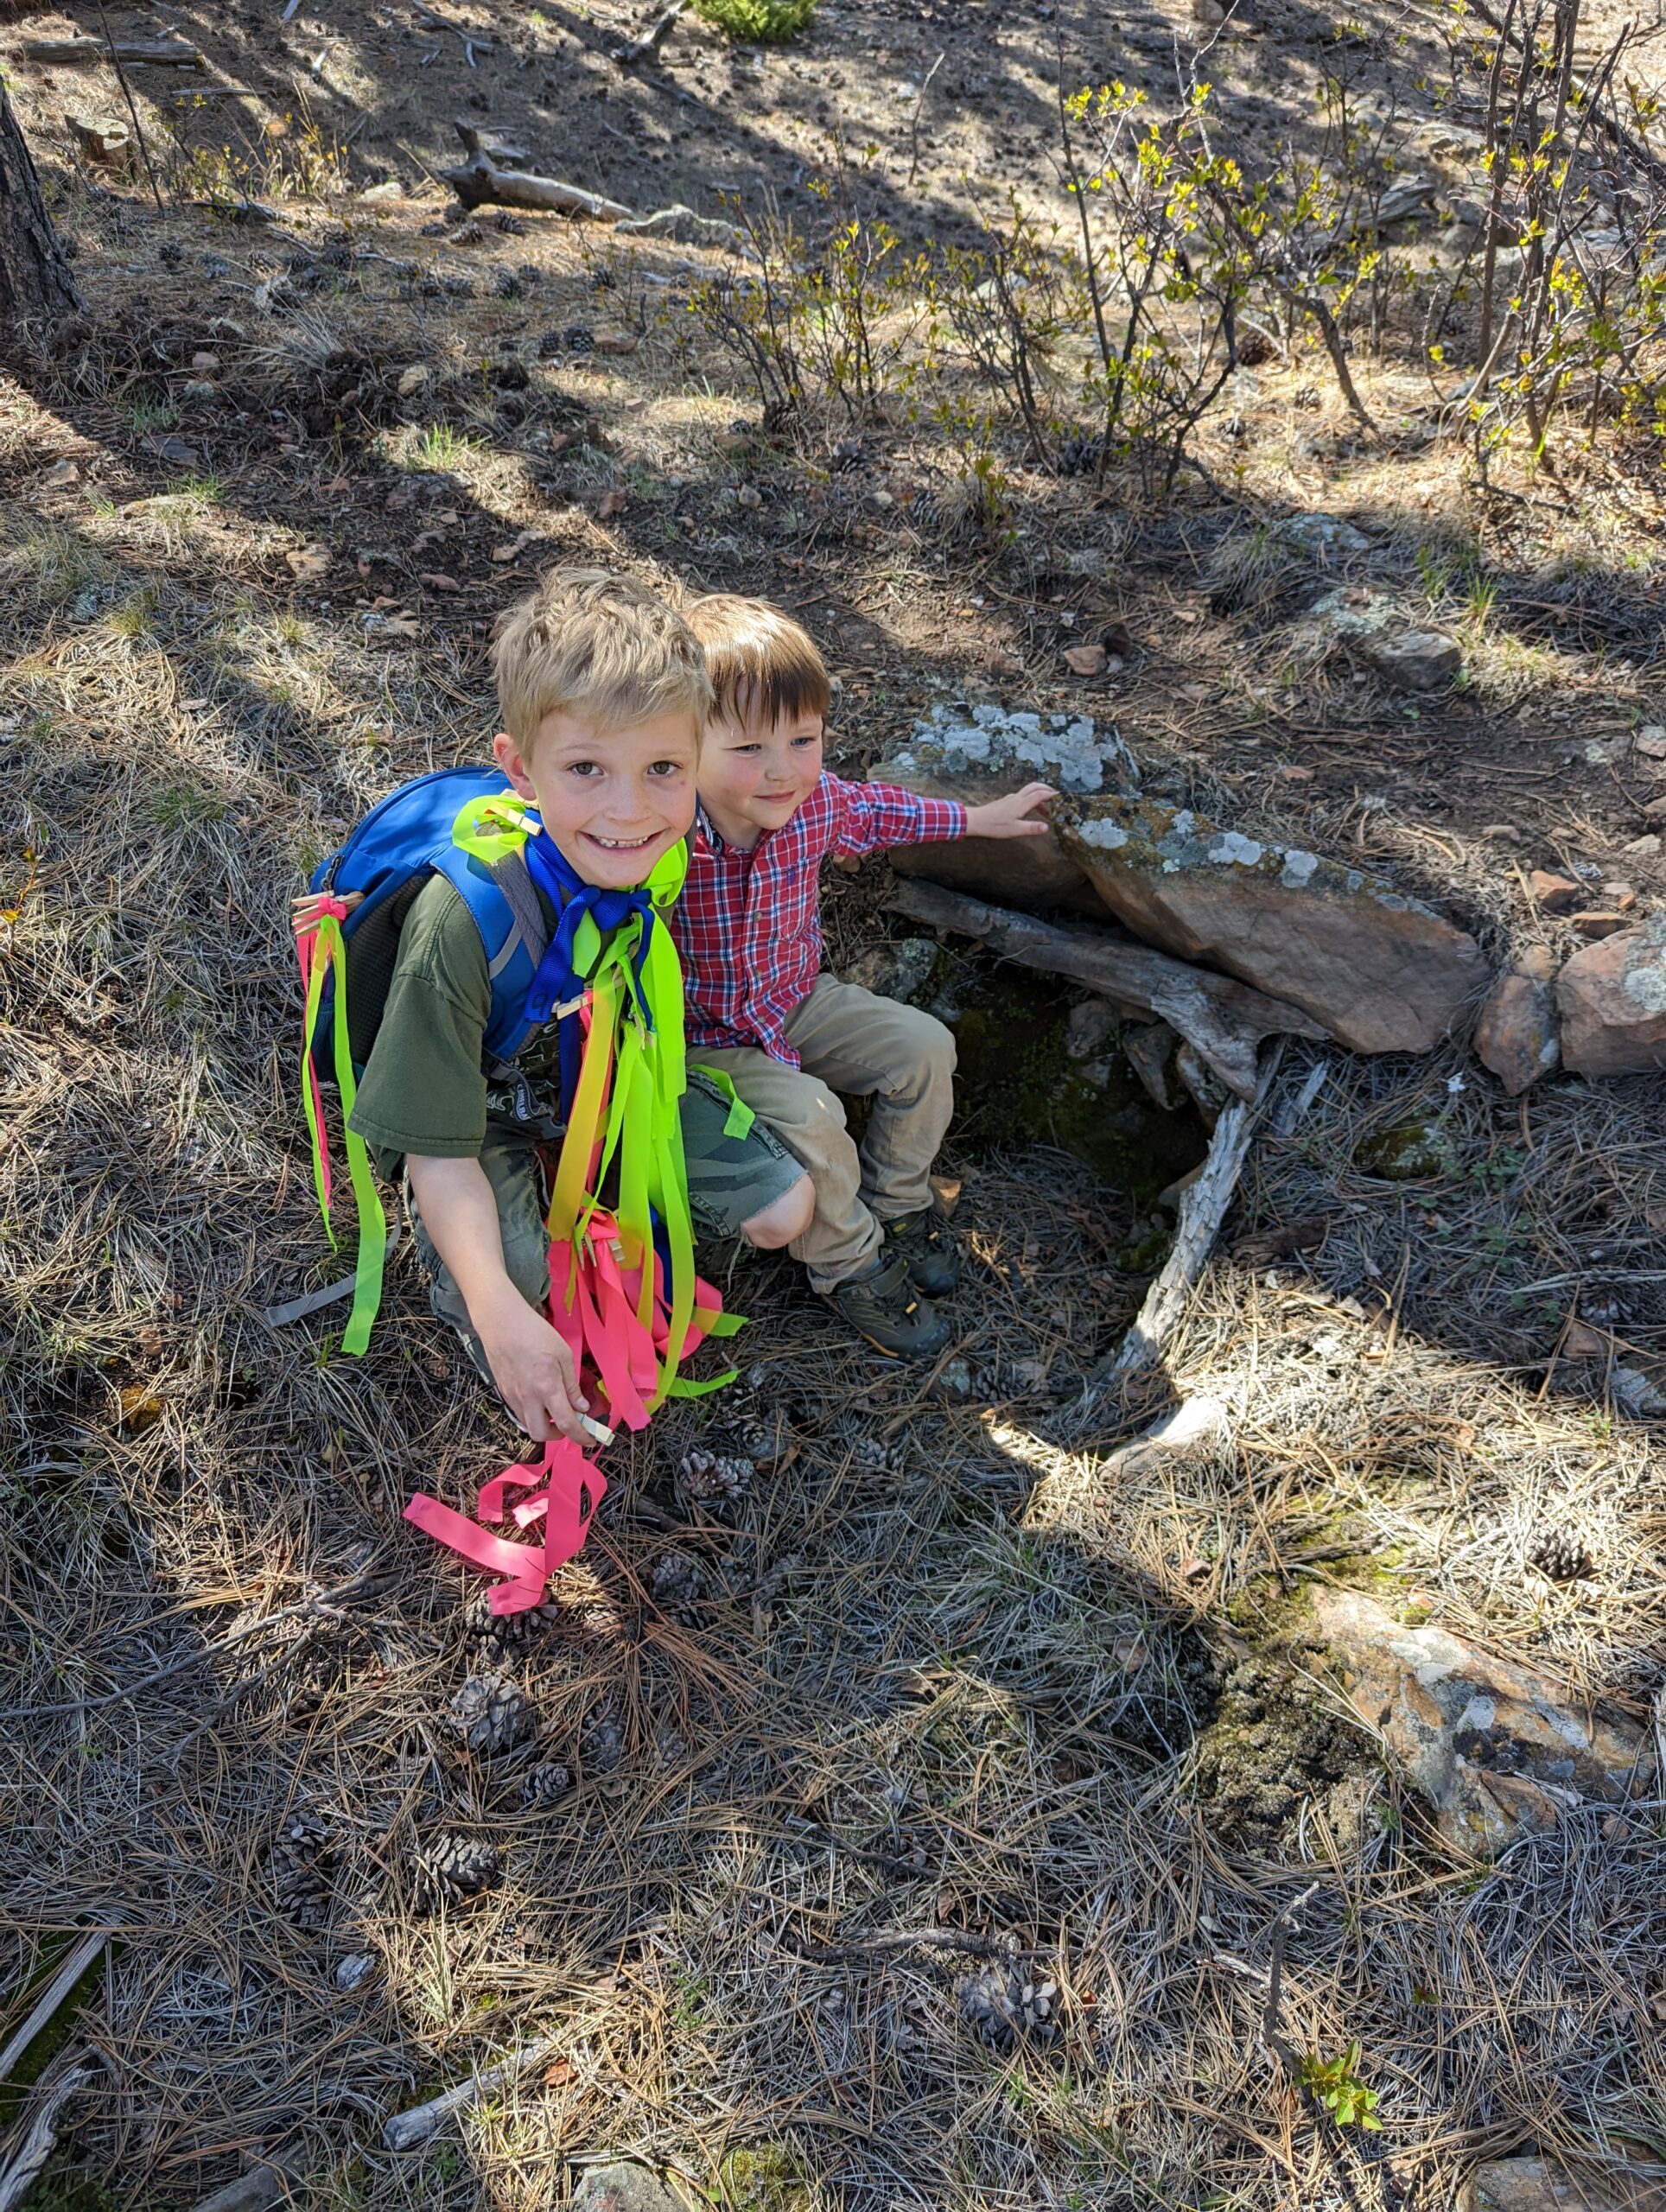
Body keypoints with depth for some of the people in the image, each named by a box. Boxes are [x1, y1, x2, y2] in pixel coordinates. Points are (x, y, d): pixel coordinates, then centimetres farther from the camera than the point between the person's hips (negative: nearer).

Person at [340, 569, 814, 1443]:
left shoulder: (672, 847, -23)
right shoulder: (460, 923, -38)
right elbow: (441, 1151, -31)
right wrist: (500, 1314, -41)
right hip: (489, 1111, -4)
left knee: (784, 1212, 0)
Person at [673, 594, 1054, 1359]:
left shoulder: (815, 803, -14)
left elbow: (877, 809, 10)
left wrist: (976, 818, 19)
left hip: (798, 1001, 6)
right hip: (704, 1042, -6)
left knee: (924, 1046, -2)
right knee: (808, 1115, -28)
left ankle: (896, 1204, 21)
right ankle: (849, 1262, 0)